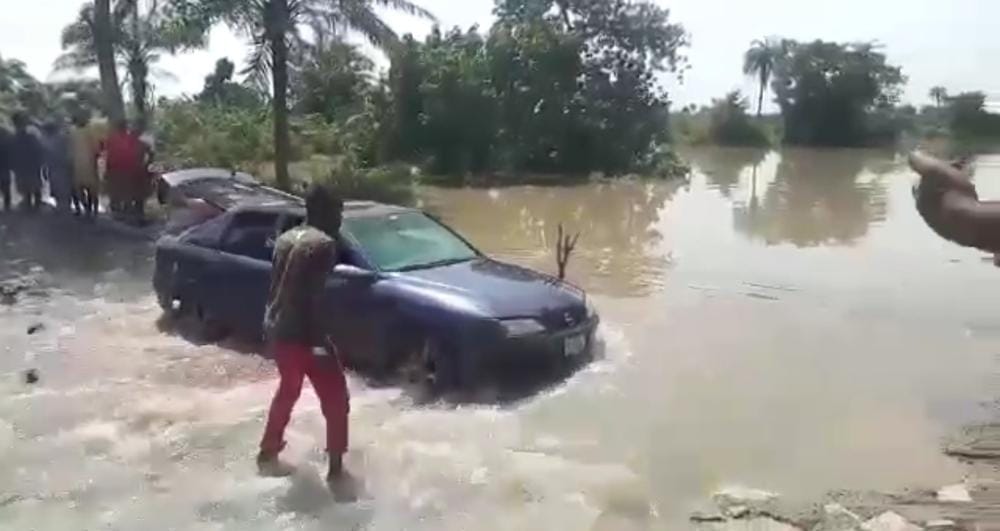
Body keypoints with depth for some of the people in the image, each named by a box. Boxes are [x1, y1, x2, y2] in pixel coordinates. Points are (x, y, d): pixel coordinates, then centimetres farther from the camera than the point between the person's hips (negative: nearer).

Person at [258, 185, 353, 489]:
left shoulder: (286, 238, 10)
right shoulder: (323, 244, -16)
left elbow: (279, 285, 16)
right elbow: (312, 295, -22)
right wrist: (318, 341, -21)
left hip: (276, 329, 9)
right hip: (302, 333, -9)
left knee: (288, 390, 27)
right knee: (336, 399, 2)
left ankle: (268, 455, 37)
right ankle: (336, 471, 4)